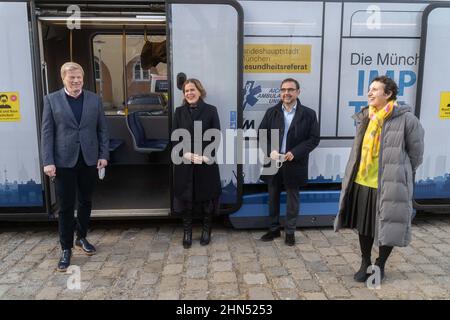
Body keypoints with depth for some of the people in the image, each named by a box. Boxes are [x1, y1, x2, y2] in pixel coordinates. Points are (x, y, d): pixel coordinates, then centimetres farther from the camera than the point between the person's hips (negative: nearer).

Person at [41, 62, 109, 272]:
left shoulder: (94, 99, 5)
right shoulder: (51, 100, 0)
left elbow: (102, 129, 6)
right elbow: (47, 132, -3)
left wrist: (103, 155, -1)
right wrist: (48, 161, -10)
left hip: (89, 159, 2)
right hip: (64, 161, -2)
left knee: (85, 202, 14)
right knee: (66, 206, 3)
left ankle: (81, 238, 33)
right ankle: (66, 249, 15)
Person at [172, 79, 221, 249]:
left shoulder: (210, 110, 0)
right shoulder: (179, 112, 7)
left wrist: (206, 155, -15)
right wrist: (186, 154, -13)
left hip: (206, 162, -1)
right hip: (184, 162, 2)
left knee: (206, 196, 7)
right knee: (185, 197, 6)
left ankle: (206, 230, 25)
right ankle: (187, 231, 20)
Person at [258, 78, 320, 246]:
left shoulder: (309, 114, -3)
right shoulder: (271, 112, 4)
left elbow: (314, 138, -5)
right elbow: (261, 135, 4)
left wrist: (295, 153, -17)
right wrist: (270, 151, -14)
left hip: (294, 164, -2)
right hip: (273, 163, 2)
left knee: (292, 199, 10)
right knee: (273, 198, 13)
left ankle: (290, 232, 25)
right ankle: (274, 229, 29)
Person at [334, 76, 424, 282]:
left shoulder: (406, 119, -11)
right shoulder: (364, 117, 6)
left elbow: (416, 154, -3)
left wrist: (399, 175, 7)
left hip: (390, 185, -5)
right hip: (362, 183, 5)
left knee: (388, 227, 9)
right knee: (364, 226, 15)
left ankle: (380, 265, 30)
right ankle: (365, 263, 34)